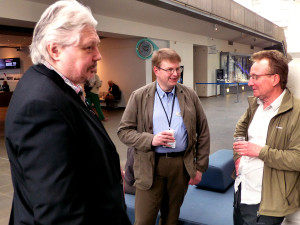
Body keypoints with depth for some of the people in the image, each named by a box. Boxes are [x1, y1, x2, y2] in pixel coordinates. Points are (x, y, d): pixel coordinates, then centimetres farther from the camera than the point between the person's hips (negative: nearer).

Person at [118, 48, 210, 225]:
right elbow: (124, 131, -2)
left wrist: (200, 167, 4)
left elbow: (203, 132, 6)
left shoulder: (190, 95, 3)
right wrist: (150, 139, -18)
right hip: (150, 167, -2)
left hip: (182, 165, 2)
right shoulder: (139, 97, -2)